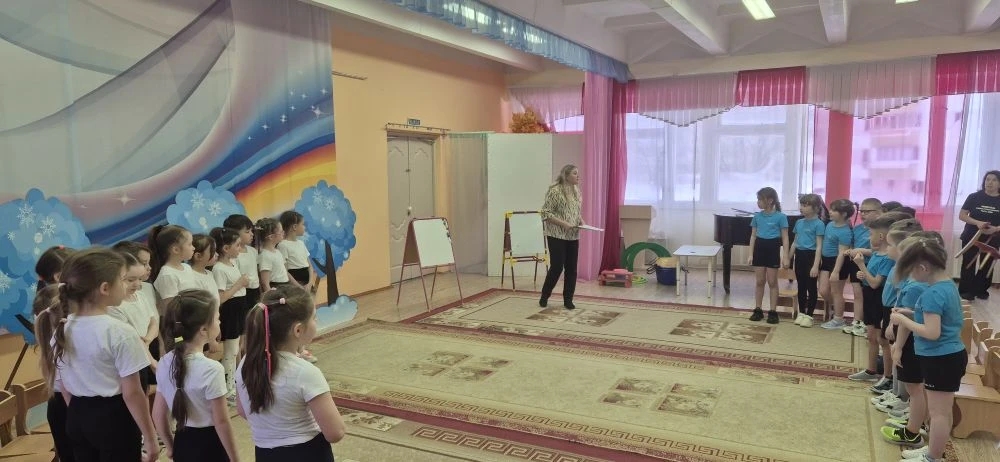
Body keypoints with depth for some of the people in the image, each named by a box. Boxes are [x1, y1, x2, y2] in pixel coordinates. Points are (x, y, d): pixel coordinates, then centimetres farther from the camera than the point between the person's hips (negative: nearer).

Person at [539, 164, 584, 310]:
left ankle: (568, 300, 15)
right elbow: (546, 213, -14)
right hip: (557, 235, -7)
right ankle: (544, 296, 15)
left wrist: (581, 220, 2)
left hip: (573, 236, 7)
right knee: (557, 267, -5)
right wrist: (563, 223, -20)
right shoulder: (555, 191, -12)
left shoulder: (577, 191, 11)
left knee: (571, 268, 5)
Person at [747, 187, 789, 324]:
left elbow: (785, 238, -6)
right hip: (759, 249, 4)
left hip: (773, 249, -4)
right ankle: (758, 310, 15)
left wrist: (785, 257, -12)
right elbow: (753, 236, 8)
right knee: (760, 282, 8)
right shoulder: (757, 216, 5)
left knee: (772, 282, 2)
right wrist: (751, 254, 3)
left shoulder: (780, 217, -8)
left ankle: (773, 312, 9)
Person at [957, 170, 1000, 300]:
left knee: (987, 266, 7)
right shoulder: (974, 197, -2)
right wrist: (977, 222, -18)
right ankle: (965, 290, 9)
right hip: (971, 237, -1)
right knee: (968, 264, 2)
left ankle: (981, 290, 22)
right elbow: (962, 215, -3)